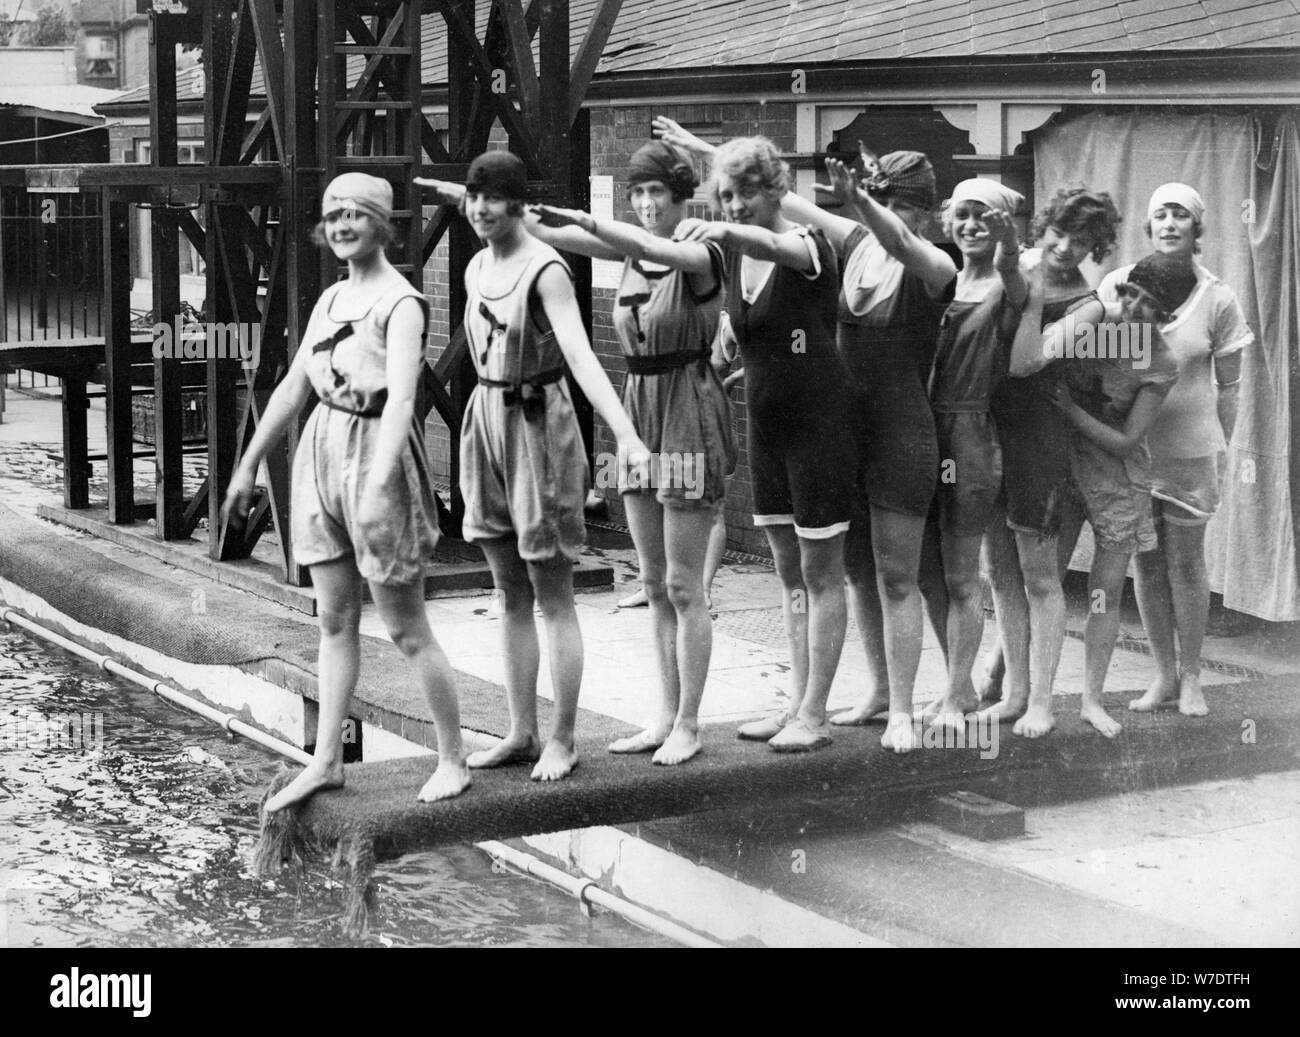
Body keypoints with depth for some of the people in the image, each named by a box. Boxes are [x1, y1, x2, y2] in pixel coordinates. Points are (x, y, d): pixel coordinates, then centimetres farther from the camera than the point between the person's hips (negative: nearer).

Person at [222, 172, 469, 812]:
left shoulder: (401, 303, -12)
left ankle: (452, 760, 12)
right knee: (335, 621, 11)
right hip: (321, 450, 7)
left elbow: (401, 398, -24)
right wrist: (248, 465, 19)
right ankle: (326, 762, 16)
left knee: (405, 629, 0)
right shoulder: (330, 301, 12)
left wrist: (379, 483, -34)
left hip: (375, 453, -7)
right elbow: (293, 387, 18)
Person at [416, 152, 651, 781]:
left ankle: (563, 740, 7)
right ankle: (521, 733, 19)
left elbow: (580, 355, -26)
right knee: (510, 593, 11)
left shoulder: (545, 269, -15)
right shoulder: (477, 269, 8)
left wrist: (626, 434, -36)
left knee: (552, 593, 0)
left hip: (537, 419, -7)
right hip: (485, 418, 7)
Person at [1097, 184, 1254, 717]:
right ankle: (1163, 674, 21)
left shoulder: (1217, 299, -5)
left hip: (1189, 447, -2)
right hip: (1128, 444, 2)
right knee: (1146, 563, 8)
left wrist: (1220, 452, 1)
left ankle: (1190, 677, 18)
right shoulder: (1117, 284, -2)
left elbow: (1228, 386, 2)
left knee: (1186, 562, 5)